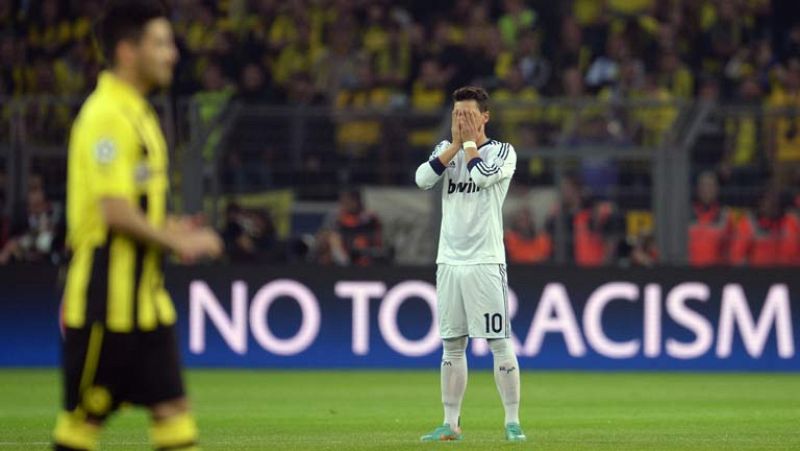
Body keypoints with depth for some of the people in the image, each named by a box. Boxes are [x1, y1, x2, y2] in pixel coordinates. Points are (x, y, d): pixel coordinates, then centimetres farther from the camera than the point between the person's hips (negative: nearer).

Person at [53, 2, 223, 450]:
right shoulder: (107, 116, -16)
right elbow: (114, 212, -22)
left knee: (173, 408, 6)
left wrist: (167, 229, 10)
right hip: (107, 299, -10)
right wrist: (175, 242, -13)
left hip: (145, 299, 10)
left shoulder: (138, 113, 15)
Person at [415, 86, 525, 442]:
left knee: (499, 343, -7)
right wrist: (456, 143, -4)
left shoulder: (502, 151, 0)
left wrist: (469, 140, -6)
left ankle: (512, 421, -3)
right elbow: (423, 179, -5)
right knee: (452, 345, 7)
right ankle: (451, 423, 11)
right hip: (449, 263, 5)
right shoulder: (446, 149, 13)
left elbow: (480, 176, -20)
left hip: (485, 263, -5)